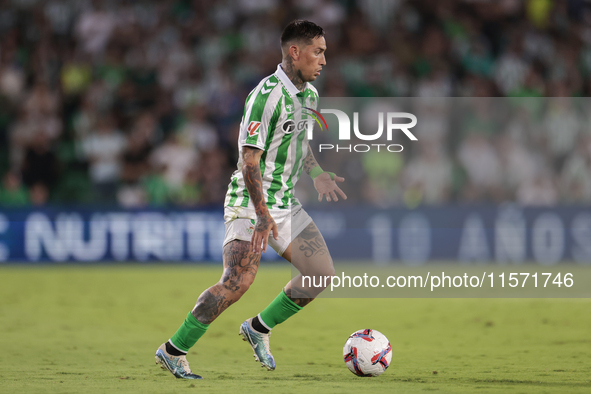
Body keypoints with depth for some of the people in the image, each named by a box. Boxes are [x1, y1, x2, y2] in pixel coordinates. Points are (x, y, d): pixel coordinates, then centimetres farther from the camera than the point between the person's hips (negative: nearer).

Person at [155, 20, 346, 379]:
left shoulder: (309, 94, 10)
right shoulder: (267, 95, -20)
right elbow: (249, 159, -22)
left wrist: (317, 174, 14)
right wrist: (262, 214, -27)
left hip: (285, 204, 9)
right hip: (250, 204, -9)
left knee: (322, 273, 3)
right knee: (238, 282, -21)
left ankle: (259, 328, 19)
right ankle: (173, 351, -11)